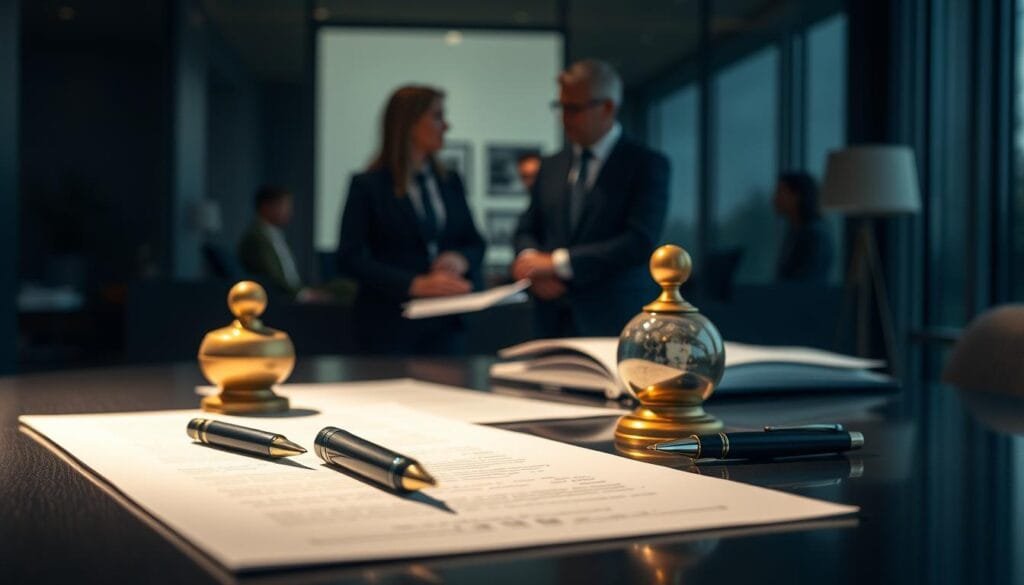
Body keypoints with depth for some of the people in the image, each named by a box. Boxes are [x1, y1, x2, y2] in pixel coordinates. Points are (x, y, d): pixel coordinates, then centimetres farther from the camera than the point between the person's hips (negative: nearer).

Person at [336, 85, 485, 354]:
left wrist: (461, 259, -9)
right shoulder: (368, 186, -3)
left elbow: (475, 242, 15)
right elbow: (350, 258, -10)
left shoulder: (450, 182, 12)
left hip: (446, 324, 4)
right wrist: (414, 284, -21)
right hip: (391, 325, -4)